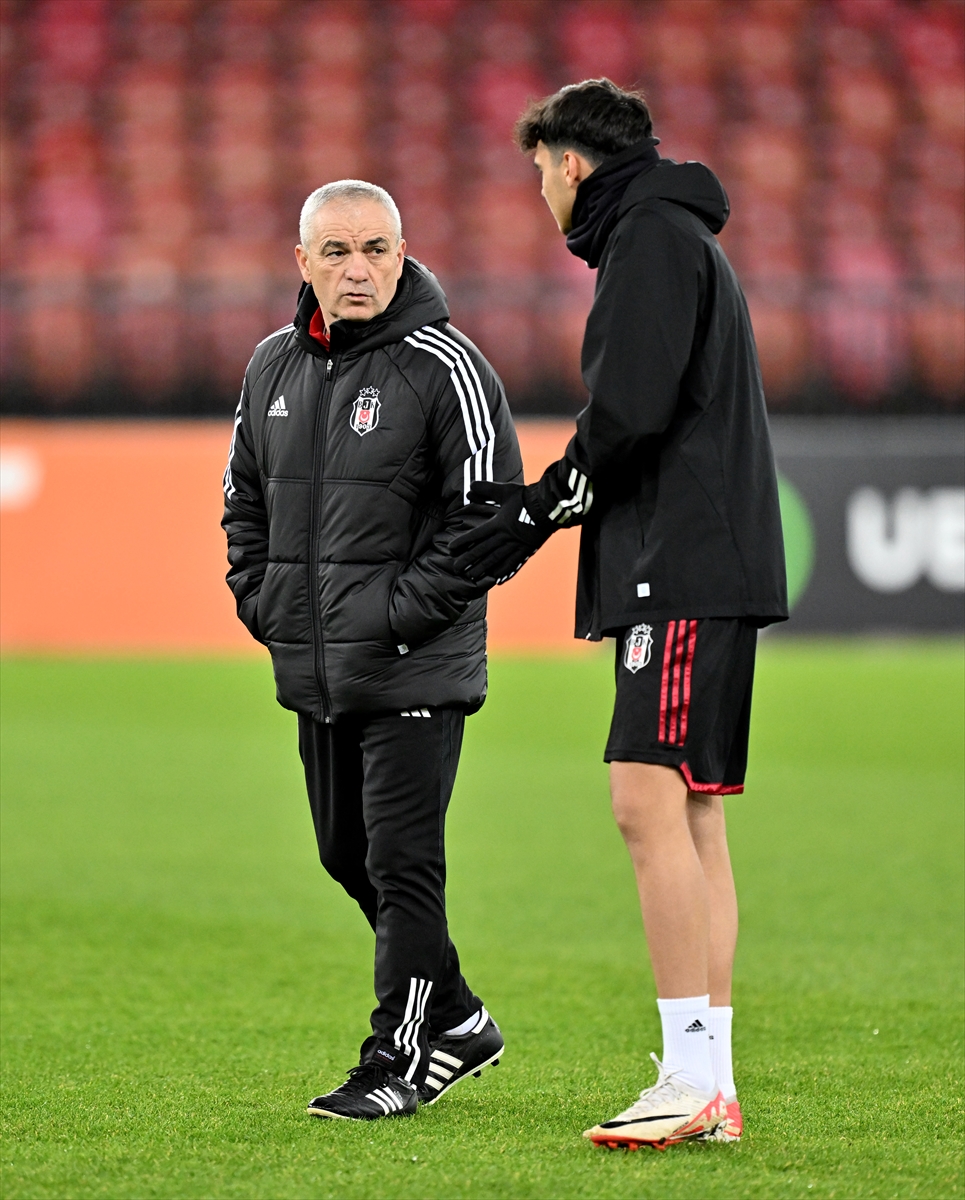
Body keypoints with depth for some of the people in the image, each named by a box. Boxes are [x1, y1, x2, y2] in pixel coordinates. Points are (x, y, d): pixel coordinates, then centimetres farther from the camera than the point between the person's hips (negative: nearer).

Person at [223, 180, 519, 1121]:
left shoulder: (444, 368, -10)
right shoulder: (273, 366, 10)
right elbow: (244, 494, 22)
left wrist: (403, 611, -16)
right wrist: (261, 600, 8)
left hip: (415, 672, -7)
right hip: (312, 670, 7)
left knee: (402, 865, -7)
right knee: (346, 855, 14)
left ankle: (397, 1062, 2)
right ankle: (456, 1022, 29)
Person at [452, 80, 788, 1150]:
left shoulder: (651, 237, -7)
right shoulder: (679, 239, 25)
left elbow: (630, 414, -17)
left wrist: (537, 514, -7)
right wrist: (538, 502, 18)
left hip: (686, 572, -10)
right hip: (696, 570, 10)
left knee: (650, 802, -15)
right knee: (693, 819, 7)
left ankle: (692, 1078, -19)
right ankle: (712, 1089, 6)